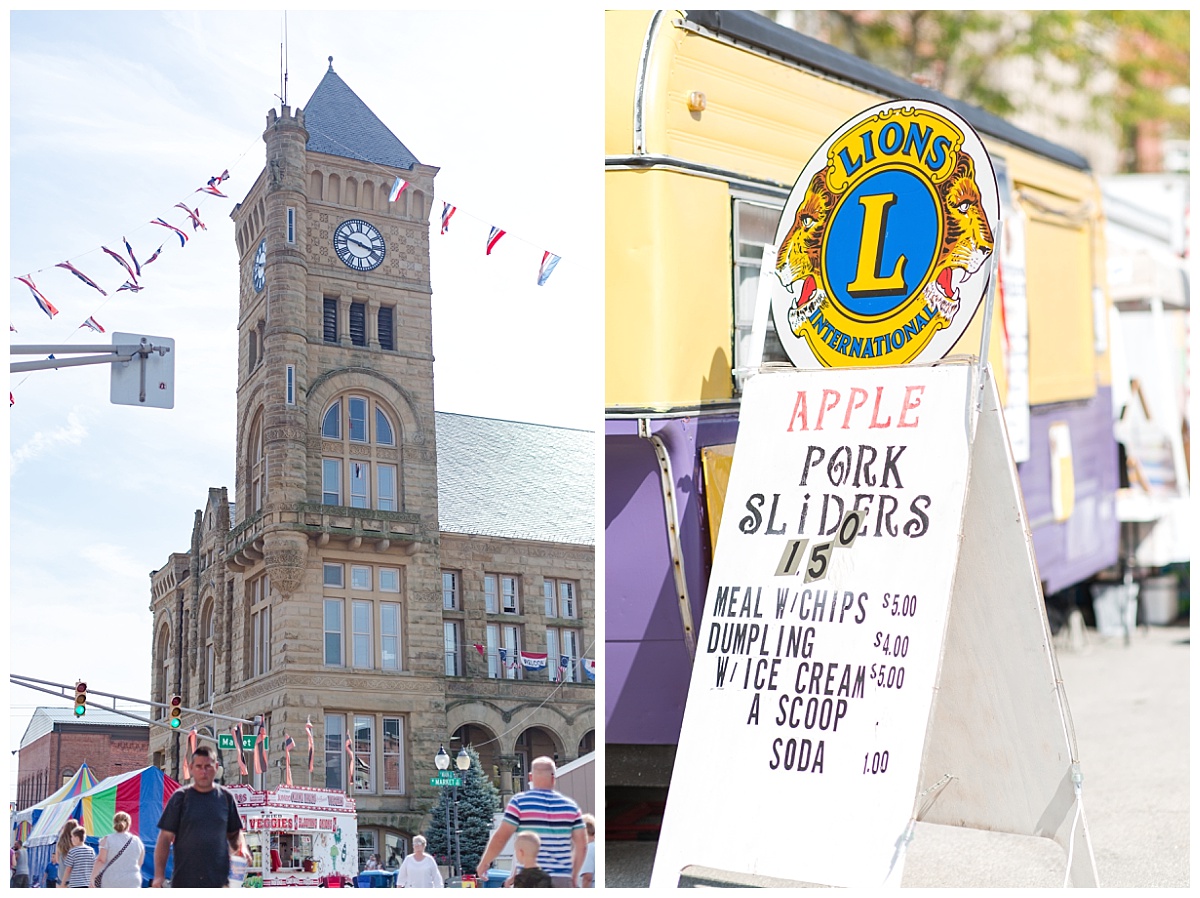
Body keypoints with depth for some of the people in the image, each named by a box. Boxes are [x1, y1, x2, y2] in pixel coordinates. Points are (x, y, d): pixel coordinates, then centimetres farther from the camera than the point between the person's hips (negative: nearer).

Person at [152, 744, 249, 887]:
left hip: (219, 882, 1)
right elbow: (165, 837, 0)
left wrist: (241, 848, -4)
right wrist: (159, 874, -8)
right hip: (184, 882, -1)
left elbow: (234, 833, 19)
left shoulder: (226, 797, 9)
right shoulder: (180, 797, 2)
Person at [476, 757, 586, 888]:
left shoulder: (520, 802, -3)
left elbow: (501, 837, -7)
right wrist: (574, 874, 21)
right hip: (562, 880, 3)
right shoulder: (570, 806, 7)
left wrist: (484, 863, 6)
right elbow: (581, 844, 8)